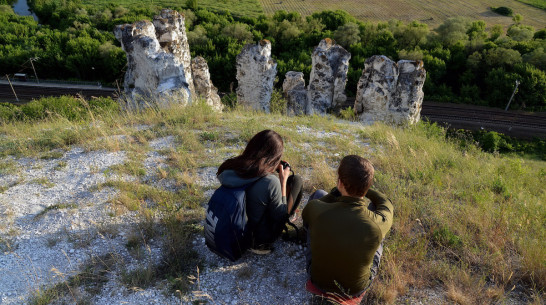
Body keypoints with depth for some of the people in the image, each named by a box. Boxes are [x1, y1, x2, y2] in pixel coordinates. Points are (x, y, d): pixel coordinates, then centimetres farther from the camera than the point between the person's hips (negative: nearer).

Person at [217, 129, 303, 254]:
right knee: (296, 180, 3)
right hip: (260, 237, -5)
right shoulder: (270, 182, -32)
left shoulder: (231, 168, -17)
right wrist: (283, 181, -11)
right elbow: (280, 216, -15)